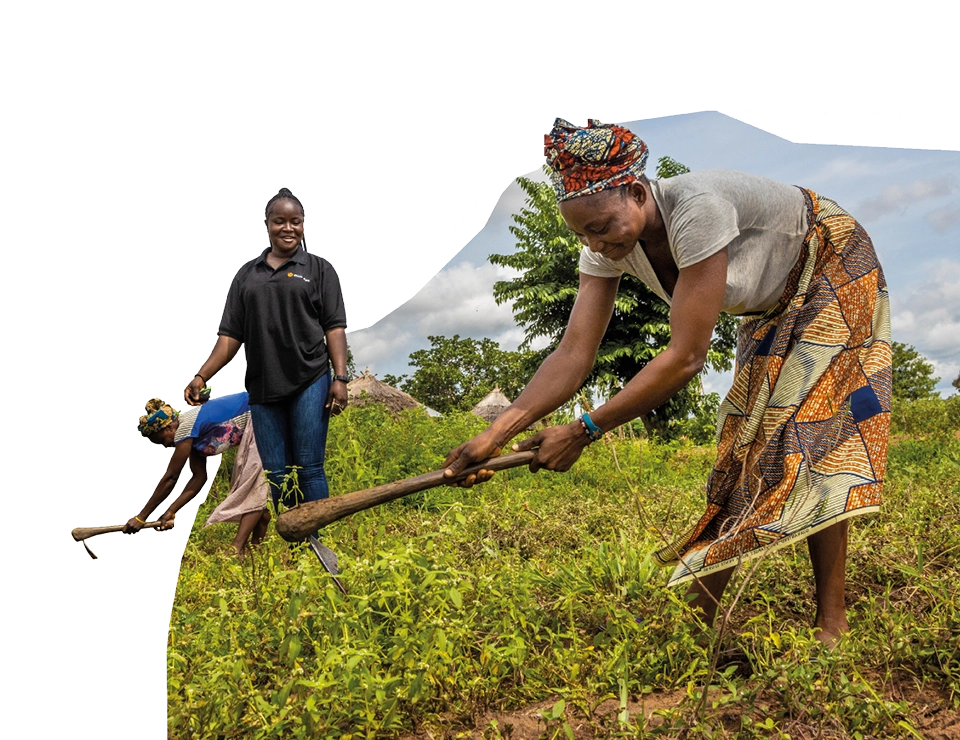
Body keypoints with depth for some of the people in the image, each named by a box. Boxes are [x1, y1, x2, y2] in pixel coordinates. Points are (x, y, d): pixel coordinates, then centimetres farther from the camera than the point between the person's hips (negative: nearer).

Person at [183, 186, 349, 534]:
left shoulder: (319, 269, 7)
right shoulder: (247, 274, 15)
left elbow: (334, 327, 0)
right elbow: (231, 334, 12)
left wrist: (340, 378, -10)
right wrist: (202, 376, 3)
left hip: (310, 382, -3)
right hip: (263, 388, 3)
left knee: (308, 469, -4)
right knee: (275, 475, 5)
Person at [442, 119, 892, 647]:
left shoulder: (697, 209, -41)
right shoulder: (609, 244, -19)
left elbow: (686, 357, -39)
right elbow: (573, 353, -22)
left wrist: (583, 431, -35)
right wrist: (497, 433, -33)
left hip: (833, 275, -6)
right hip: (771, 303, 7)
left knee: (805, 437, -14)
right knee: (743, 438, 3)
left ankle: (832, 622, -5)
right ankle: (702, 608, 8)